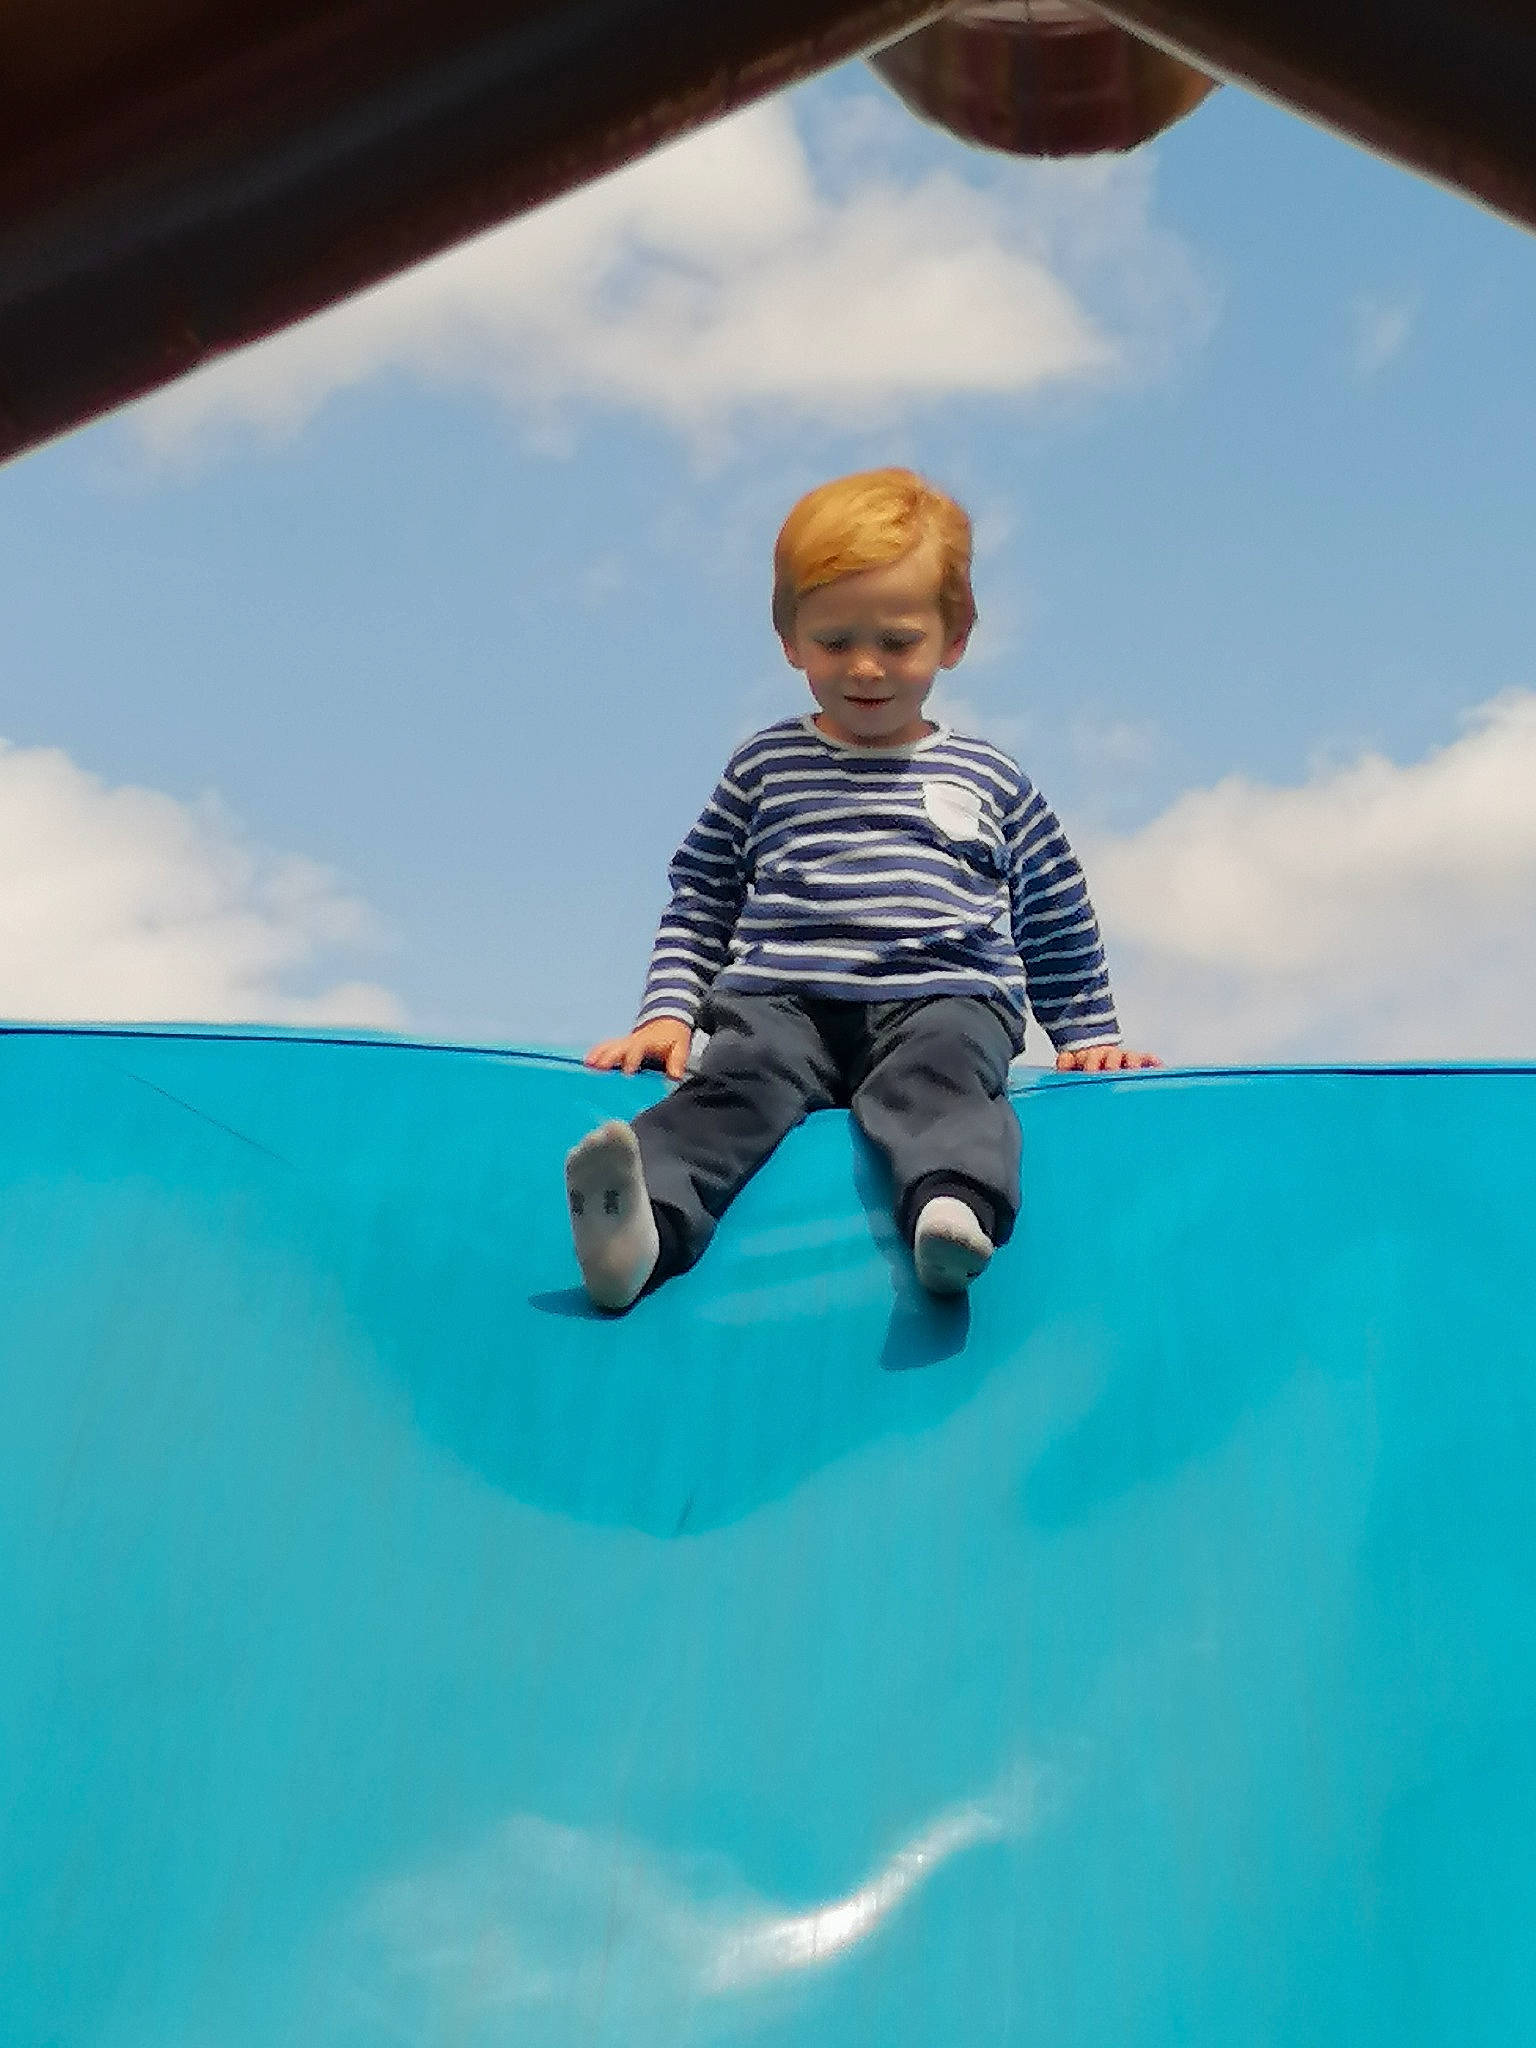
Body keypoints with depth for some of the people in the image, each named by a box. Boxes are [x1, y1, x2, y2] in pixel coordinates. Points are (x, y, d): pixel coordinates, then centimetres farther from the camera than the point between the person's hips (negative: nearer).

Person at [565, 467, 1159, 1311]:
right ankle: (642, 1218, -55)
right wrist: (666, 1012, 9)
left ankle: (954, 1206, -61)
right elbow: (698, 903, 22)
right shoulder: (764, 765, 21)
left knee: (940, 1070, -35)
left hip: (943, 997, 0)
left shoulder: (992, 781, 21)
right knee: (736, 1076, -32)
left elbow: (1057, 926, 27)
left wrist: (1091, 1036, 21)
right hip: (780, 997, 0)